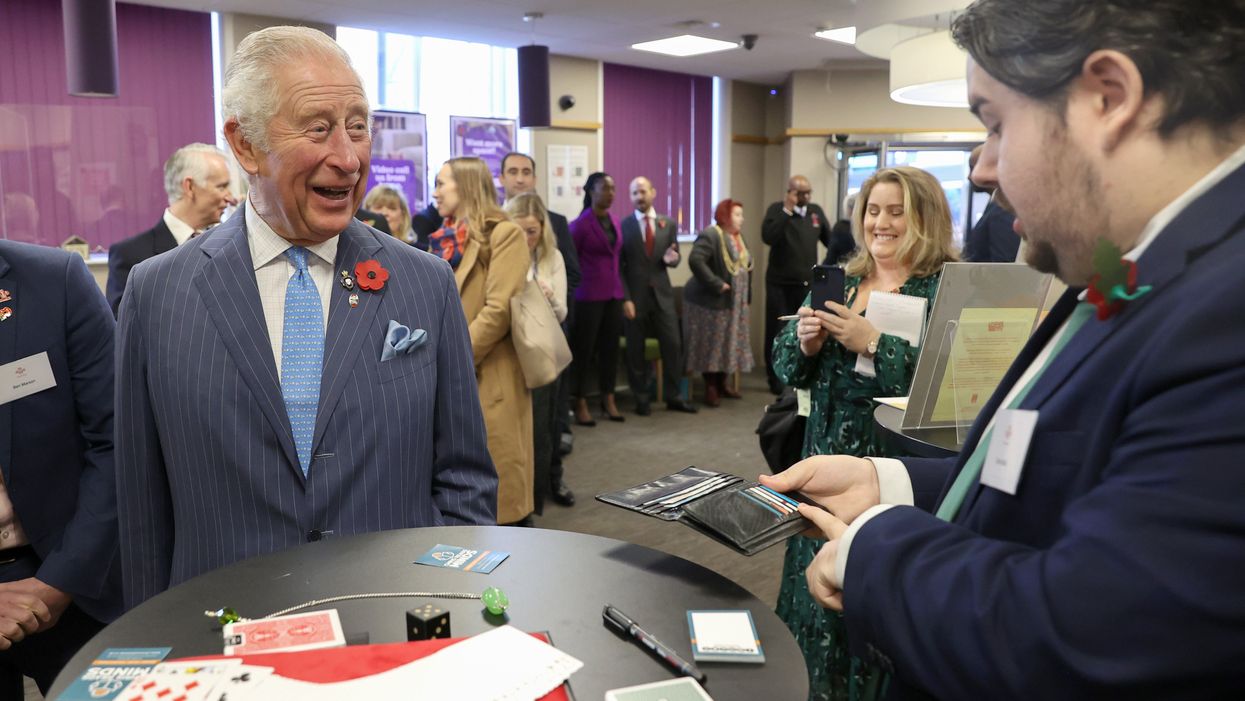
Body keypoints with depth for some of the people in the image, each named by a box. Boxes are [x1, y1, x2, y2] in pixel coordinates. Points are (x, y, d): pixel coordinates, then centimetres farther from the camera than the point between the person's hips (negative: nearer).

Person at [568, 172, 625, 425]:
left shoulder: (614, 221, 10)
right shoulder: (580, 224, -10)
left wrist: (621, 289, 14)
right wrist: (577, 283, 1)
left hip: (613, 293, 6)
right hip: (589, 295, -6)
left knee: (610, 348, 10)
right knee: (584, 350, 1)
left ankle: (608, 401, 19)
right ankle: (580, 405, 9)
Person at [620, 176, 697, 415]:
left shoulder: (668, 224, 6)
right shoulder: (623, 226, -3)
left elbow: (674, 257, 12)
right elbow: (618, 267, -5)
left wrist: (672, 259, -13)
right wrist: (625, 299, -11)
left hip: (662, 294, 3)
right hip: (635, 296, -3)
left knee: (673, 345, 3)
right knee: (636, 350, 5)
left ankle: (674, 396, 16)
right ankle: (641, 399, 17)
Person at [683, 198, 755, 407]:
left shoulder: (738, 238, 14)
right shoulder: (710, 235, -15)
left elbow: (745, 266, 22)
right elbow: (695, 261, -27)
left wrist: (746, 297, 12)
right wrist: (717, 284, -25)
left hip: (735, 303, 8)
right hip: (713, 301, -8)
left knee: (728, 344, 12)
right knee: (711, 346, -2)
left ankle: (721, 384, 23)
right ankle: (710, 388, 6)